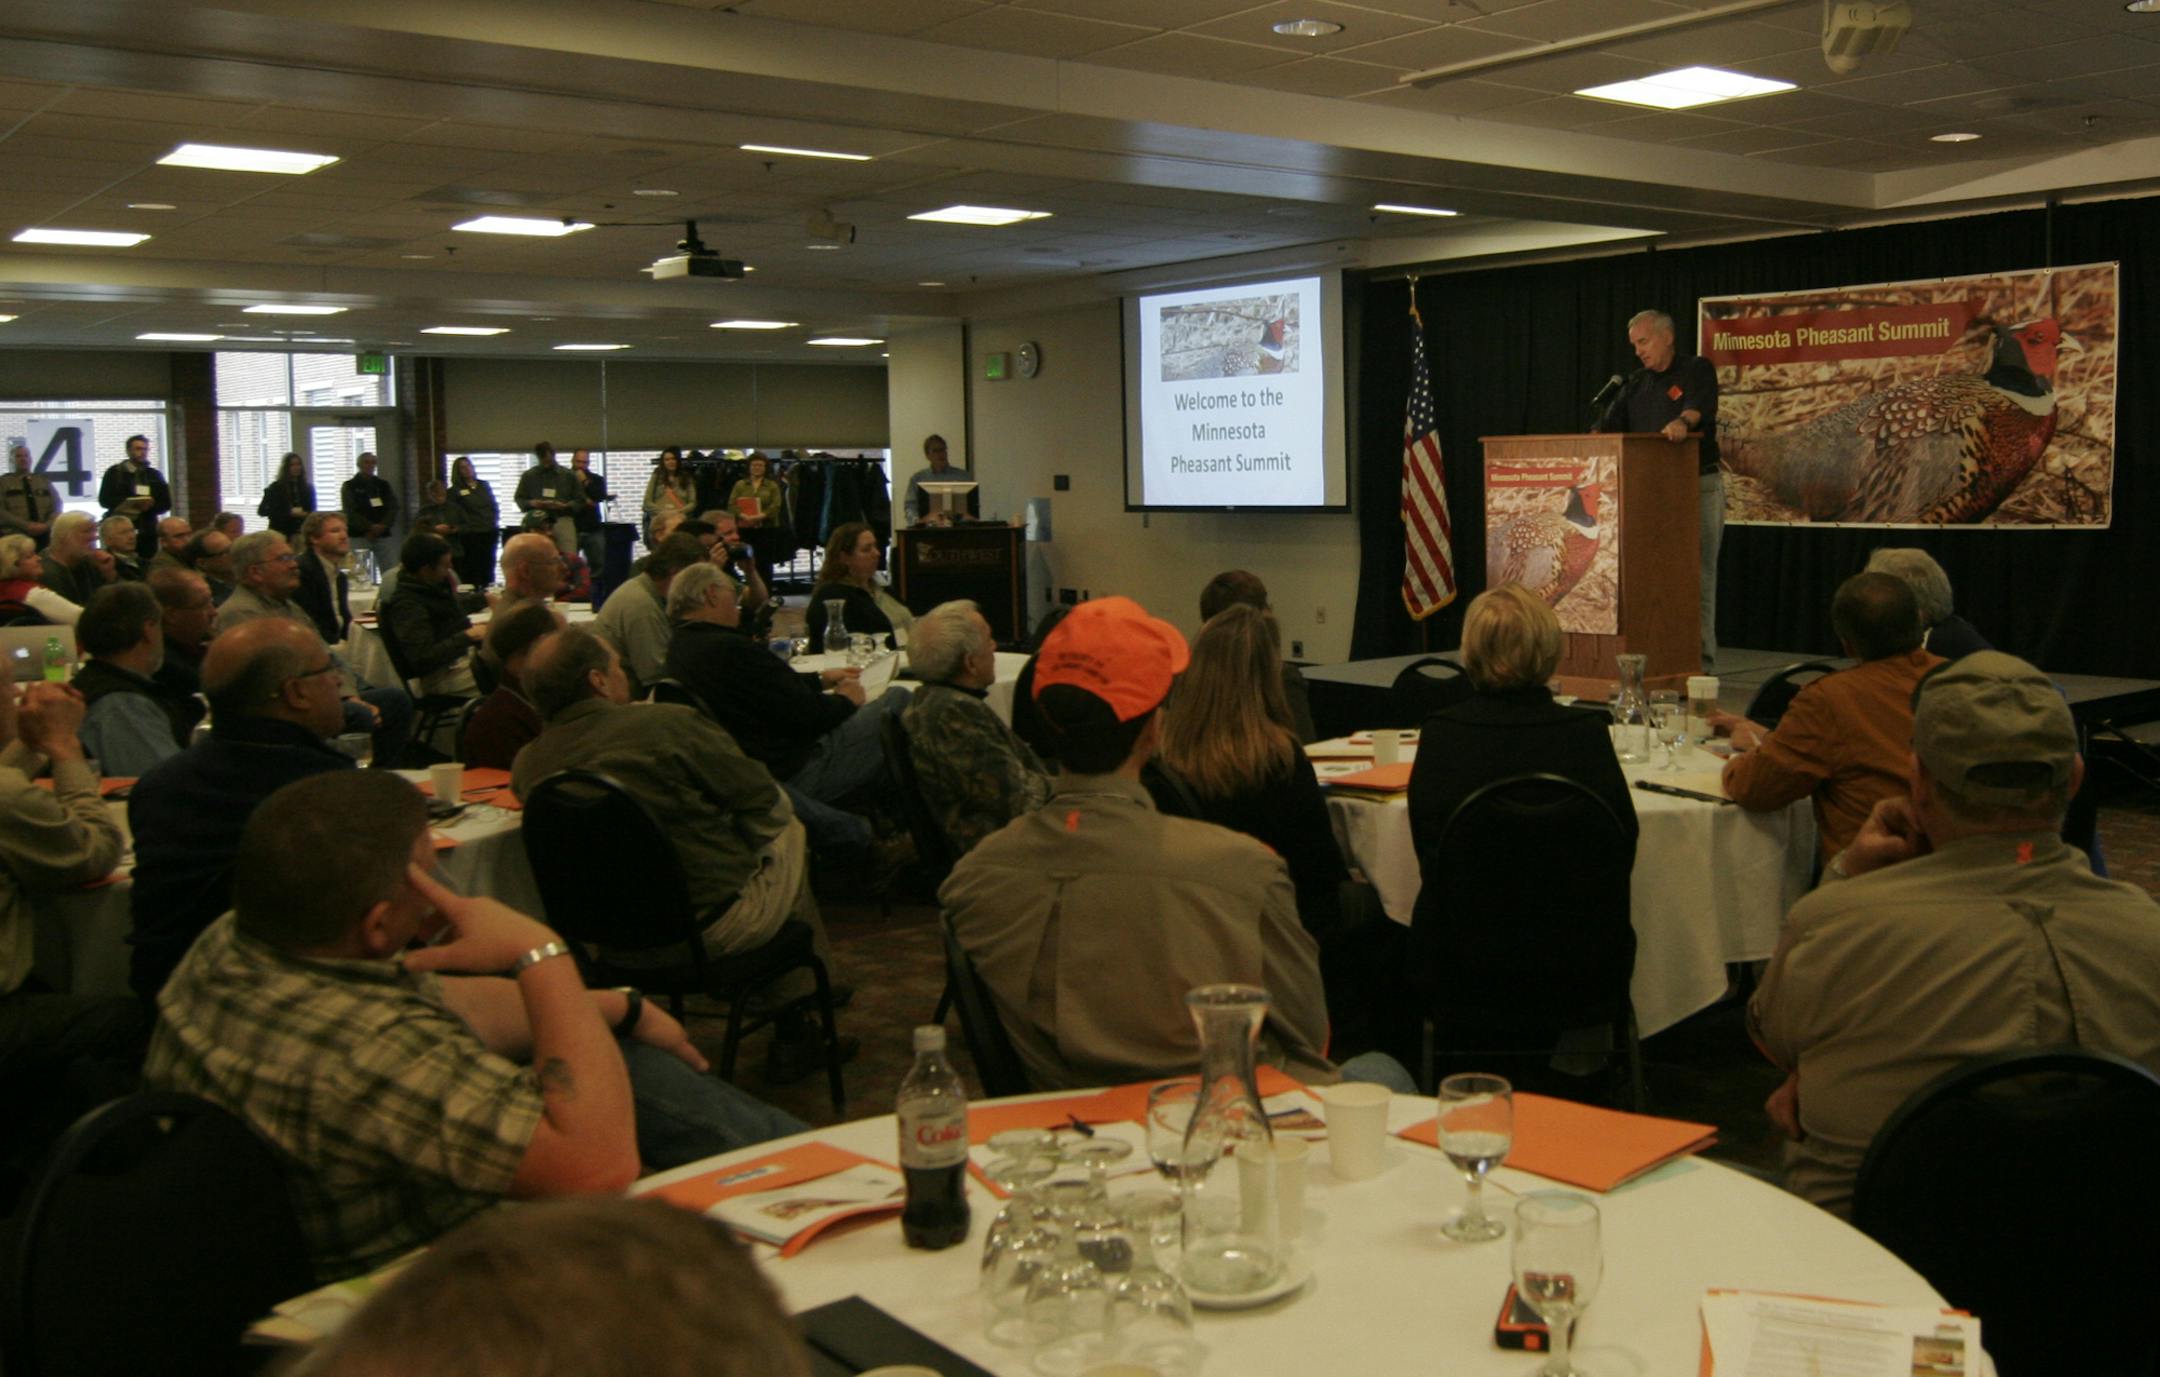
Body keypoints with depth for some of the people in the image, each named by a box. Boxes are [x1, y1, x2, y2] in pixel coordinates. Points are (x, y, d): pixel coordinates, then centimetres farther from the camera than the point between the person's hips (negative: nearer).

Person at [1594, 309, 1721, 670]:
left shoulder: (1697, 369, -3)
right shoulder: (1639, 382, 16)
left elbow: (1701, 405, -24)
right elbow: (1613, 420, 8)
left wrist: (1684, 421, -46)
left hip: (1698, 487, -6)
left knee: (1698, 573, -3)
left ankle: (1702, 662, 0)